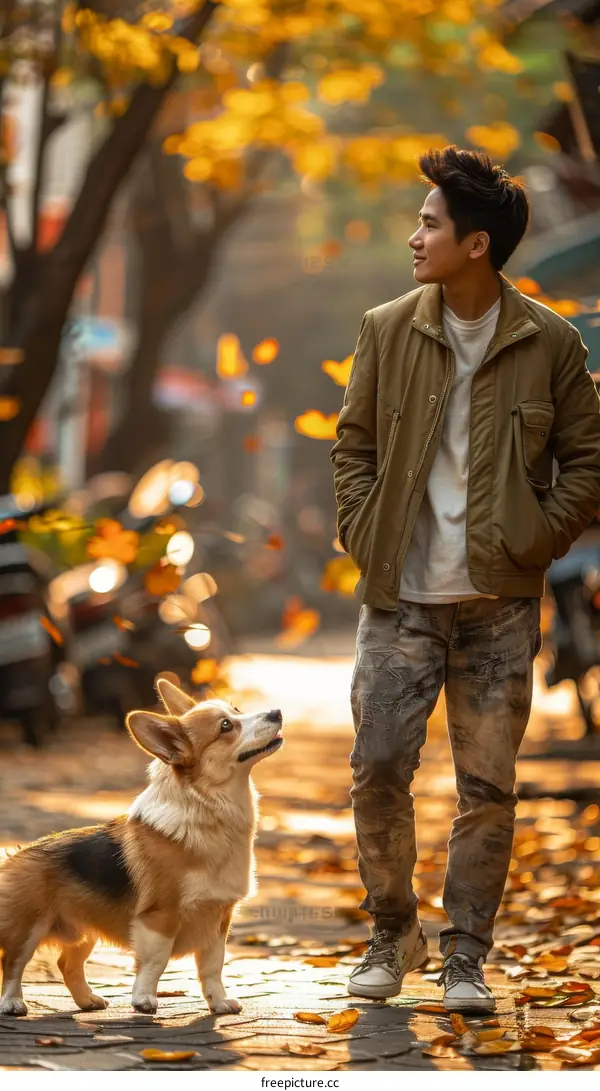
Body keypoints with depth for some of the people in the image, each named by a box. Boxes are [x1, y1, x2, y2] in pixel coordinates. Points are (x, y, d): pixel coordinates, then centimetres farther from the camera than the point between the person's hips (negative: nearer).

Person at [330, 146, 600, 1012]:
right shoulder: (387, 330, 2)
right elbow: (353, 443, 11)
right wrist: (363, 534, 1)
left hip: (499, 605, -1)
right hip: (400, 598, 1)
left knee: (488, 785, 3)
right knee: (378, 768, -2)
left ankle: (465, 957, 15)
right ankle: (393, 934, 19)